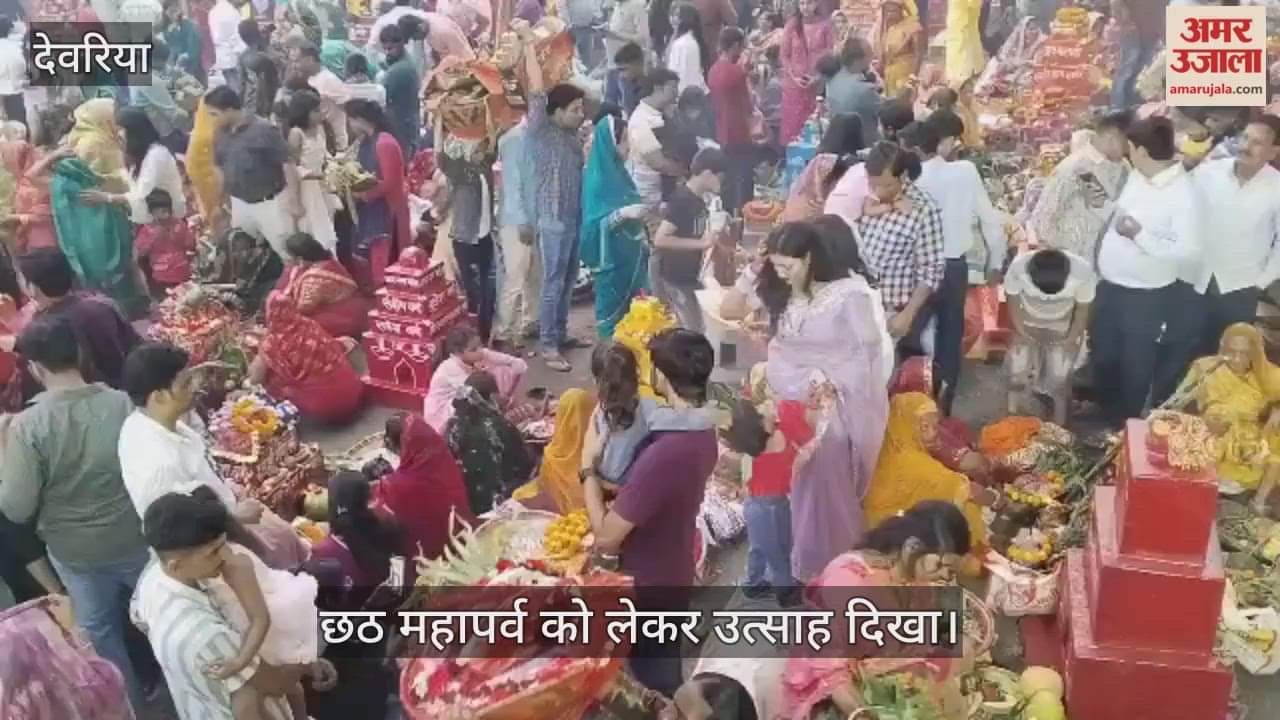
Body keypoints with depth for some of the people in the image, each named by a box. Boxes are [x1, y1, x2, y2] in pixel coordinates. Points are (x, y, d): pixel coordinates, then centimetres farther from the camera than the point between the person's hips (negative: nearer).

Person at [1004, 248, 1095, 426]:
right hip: (1027, 325, 1)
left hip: (1063, 329, 0)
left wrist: (1071, 339, -9)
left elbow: (1083, 309, -14)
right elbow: (1013, 300, -13)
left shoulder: (1083, 272, -34)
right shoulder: (1019, 267, -34)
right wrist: (1020, 332, -12)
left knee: (1059, 377, -5)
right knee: (1017, 369, -5)